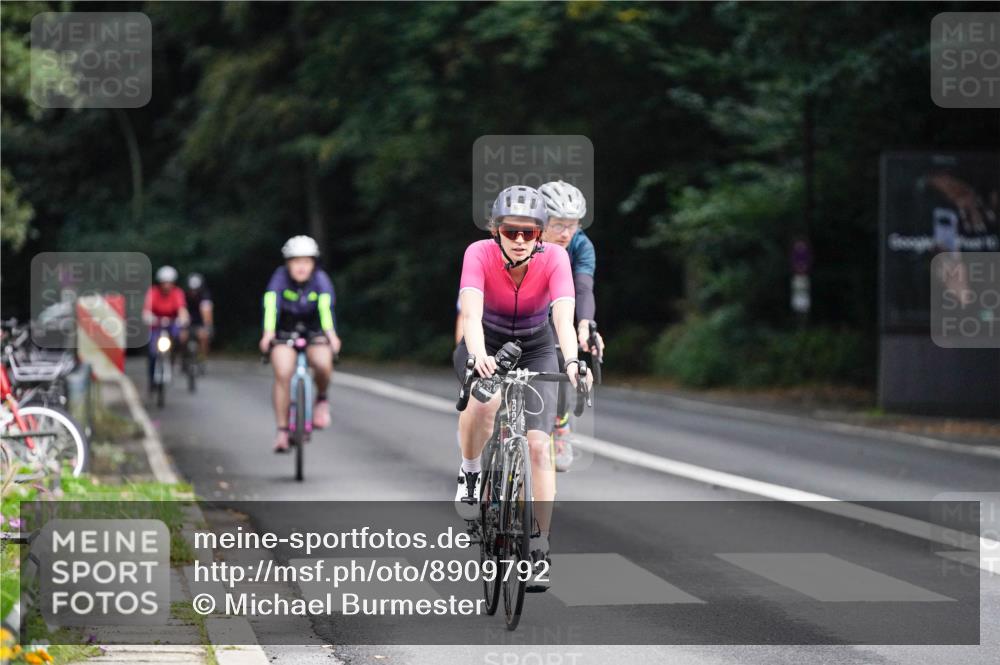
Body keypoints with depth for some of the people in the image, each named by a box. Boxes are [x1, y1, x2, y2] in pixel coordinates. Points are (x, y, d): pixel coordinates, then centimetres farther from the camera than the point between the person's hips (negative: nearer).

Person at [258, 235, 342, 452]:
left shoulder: (320, 279, -19)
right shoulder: (280, 277, -20)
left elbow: (326, 307, -35)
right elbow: (271, 304, -34)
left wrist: (331, 334, -51)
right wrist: (268, 333, -50)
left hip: (314, 329, 0)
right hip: (285, 330, 0)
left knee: (323, 364, -29)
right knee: (283, 374, -18)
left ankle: (321, 399, 2)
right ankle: (282, 430, -8)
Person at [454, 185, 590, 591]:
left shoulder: (554, 259, -25)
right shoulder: (480, 254, -27)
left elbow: (564, 318, -37)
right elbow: (471, 314, -40)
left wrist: (572, 361, -56)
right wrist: (478, 357, -59)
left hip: (536, 349, 1)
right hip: (486, 345, -1)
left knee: (538, 444, -12)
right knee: (485, 400, -35)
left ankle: (539, 546, -1)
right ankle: (469, 473, -7)